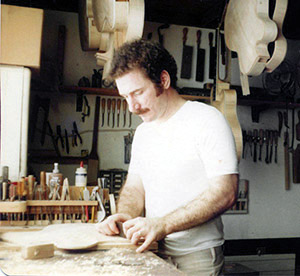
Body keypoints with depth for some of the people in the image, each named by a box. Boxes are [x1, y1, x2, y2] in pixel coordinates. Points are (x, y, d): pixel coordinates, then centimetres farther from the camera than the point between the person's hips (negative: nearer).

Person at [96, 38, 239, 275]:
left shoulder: (207, 120, -14)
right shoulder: (142, 132, 10)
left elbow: (225, 193, -22)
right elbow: (135, 187, 12)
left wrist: (162, 225, -28)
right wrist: (125, 216, -11)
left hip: (196, 256, -6)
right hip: (153, 253, 7)